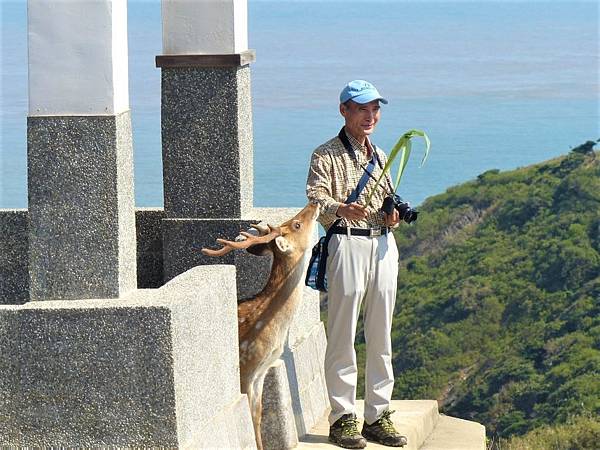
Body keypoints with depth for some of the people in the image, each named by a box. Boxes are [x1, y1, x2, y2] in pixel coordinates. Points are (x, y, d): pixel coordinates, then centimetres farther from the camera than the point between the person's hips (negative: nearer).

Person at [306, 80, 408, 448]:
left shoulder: (379, 155, 19)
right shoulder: (327, 155, -3)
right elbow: (316, 198, -18)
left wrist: (393, 215, 2)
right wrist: (341, 209, -39)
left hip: (384, 245, 7)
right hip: (347, 244, -7)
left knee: (381, 336, 9)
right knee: (343, 336, -6)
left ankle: (378, 415, 16)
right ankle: (343, 417, -1)